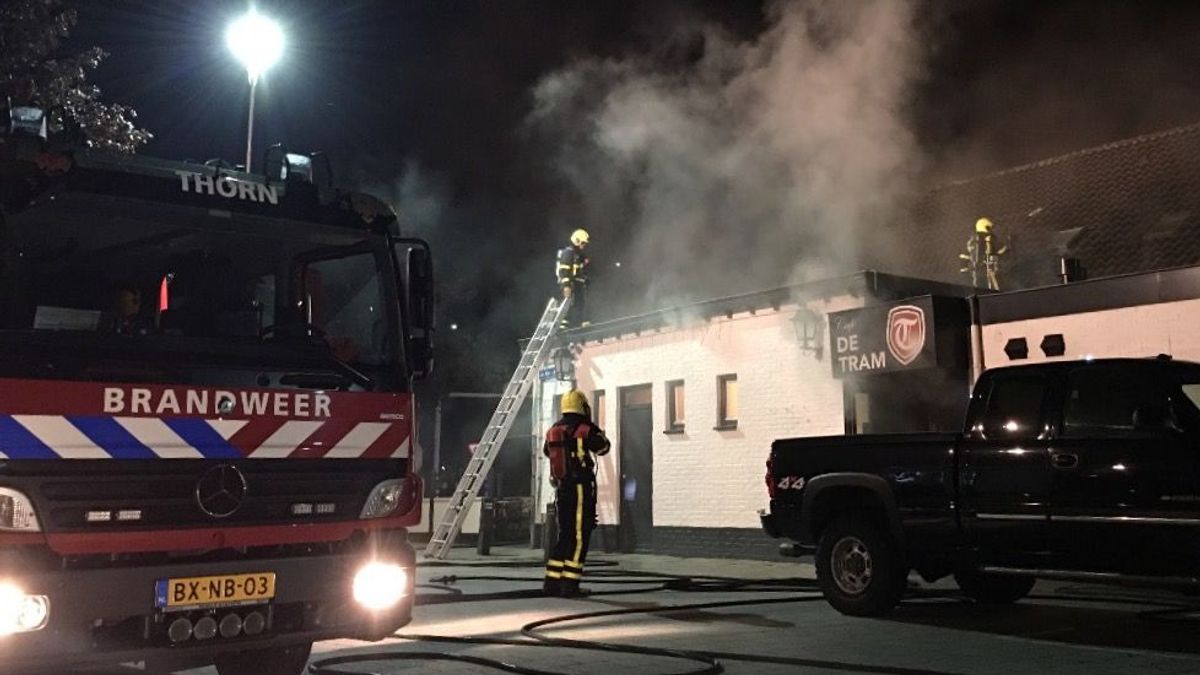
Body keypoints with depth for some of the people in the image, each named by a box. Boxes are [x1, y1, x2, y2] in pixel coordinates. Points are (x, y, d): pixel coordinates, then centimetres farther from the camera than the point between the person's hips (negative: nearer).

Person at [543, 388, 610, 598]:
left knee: (565, 535, 15)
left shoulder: (552, 431, 9)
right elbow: (603, 447, 6)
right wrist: (592, 425, 18)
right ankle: (569, 584, -6)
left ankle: (552, 581, 14)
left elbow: (547, 450, 28)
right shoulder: (584, 430, -9)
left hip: (561, 489, 6)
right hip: (581, 488, -6)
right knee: (579, 537, -3)